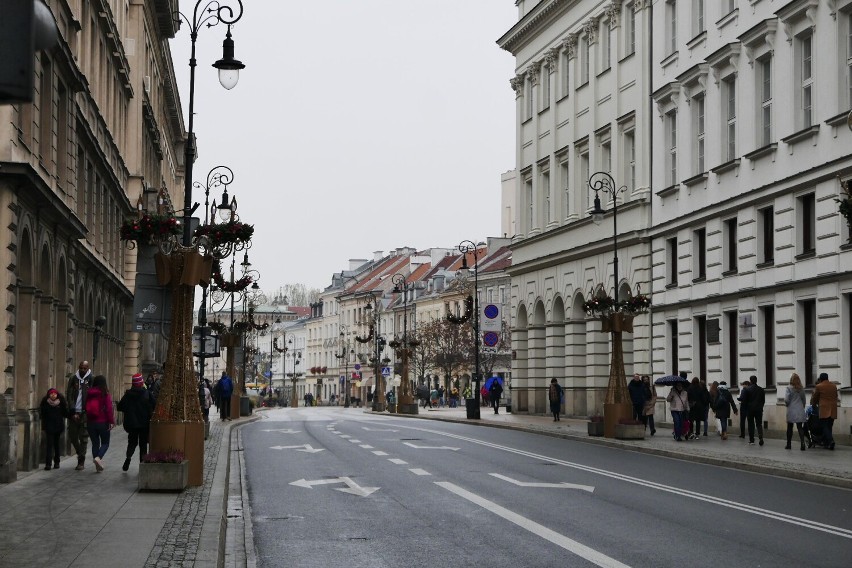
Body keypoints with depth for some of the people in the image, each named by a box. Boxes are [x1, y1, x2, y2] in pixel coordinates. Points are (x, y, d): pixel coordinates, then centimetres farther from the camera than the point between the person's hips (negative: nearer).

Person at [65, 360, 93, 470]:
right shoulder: (73, 379, 7)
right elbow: (69, 396, 3)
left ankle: (81, 461, 3)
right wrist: (73, 412, -6)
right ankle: (80, 454, 30)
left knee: (83, 437, -3)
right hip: (74, 412, 3)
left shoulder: (91, 380, 0)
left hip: (85, 413, -3)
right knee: (72, 435, 6)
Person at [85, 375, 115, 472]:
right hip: (102, 422, -4)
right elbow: (109, 408, -13)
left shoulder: (89, 394, 4)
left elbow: (86, 408, 10)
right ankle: (99, 457, -19)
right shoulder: (105, 394, -9)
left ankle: (98, 466, 10)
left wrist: (86, 421, 19)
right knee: (105, 443, 8)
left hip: (90, 423, 4)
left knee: (95, 443, 12)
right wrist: (111, 421, -10)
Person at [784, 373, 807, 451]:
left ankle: (788, 445, 15)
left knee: (789, 428, 9)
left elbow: (786, 399, -14)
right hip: (800, 411, 3)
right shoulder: (801, 389, 4)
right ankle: (802, 443, -16)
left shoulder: (789, 388, -10)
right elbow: (804, 400, 10)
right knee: (800, 427, 2)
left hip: (791, 410, -3)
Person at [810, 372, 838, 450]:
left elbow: (814, 398, 8)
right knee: (829, 427, 11)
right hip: (833, 410, 5)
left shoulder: (819, 386, -3)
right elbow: (836, 397, 16)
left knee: (825, 427, -5)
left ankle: (831, 440, -25)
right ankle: (826, 443, 13)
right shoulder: (834, 386, 10)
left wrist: (814, 405, 26)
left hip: (824, 409, -5)